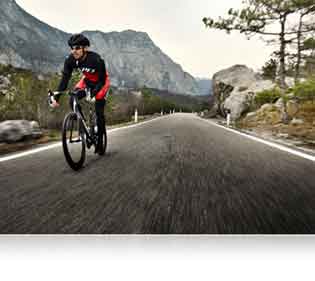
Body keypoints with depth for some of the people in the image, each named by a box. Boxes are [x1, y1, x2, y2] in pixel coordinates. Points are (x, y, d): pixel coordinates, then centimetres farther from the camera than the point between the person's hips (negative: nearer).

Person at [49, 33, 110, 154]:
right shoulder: (70, 60, -21)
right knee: (73, 101, -18)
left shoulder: (96, 59, -33)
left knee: (99, 112, -10)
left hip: (101, 82, -4)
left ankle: (100, 142, 3)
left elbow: (102, 80, -31)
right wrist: (56, 96, -32)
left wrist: (93, 94, -47)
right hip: (87, 80, 5)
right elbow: (65, 79, -21)